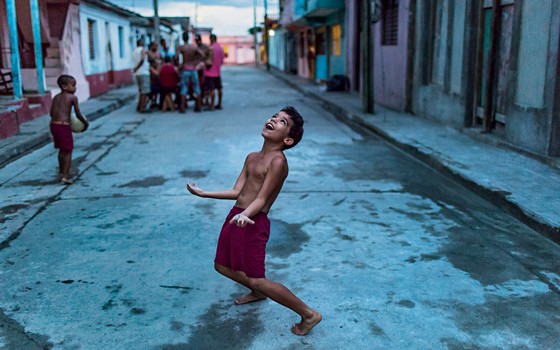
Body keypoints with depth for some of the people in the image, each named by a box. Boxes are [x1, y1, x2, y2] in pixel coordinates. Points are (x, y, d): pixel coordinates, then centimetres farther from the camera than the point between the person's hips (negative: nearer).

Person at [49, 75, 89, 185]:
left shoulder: (56, 97, 14)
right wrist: (86, 123, 10)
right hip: (64, 126, -7)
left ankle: (61, 172, 33)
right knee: (68, 151, 2)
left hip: (53, 125, 7)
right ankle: (65, 175, -3)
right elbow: (78, 114, -5)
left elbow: (52, 113, 12)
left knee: (62, 150, 22)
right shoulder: (73, 98, -4)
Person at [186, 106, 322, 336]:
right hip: (235, 216, 9)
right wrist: (203, 193, 14)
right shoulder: (252, 158, 12)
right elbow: (236, 192, 10)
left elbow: (261, 199, -20)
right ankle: (257, 292, 47)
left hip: (253, 223, -9)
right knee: (223, 266, 22)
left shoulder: (278, 161, -13)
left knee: (256, 279, -7)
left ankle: (309, 314, 6)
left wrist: (245, 215, -38)